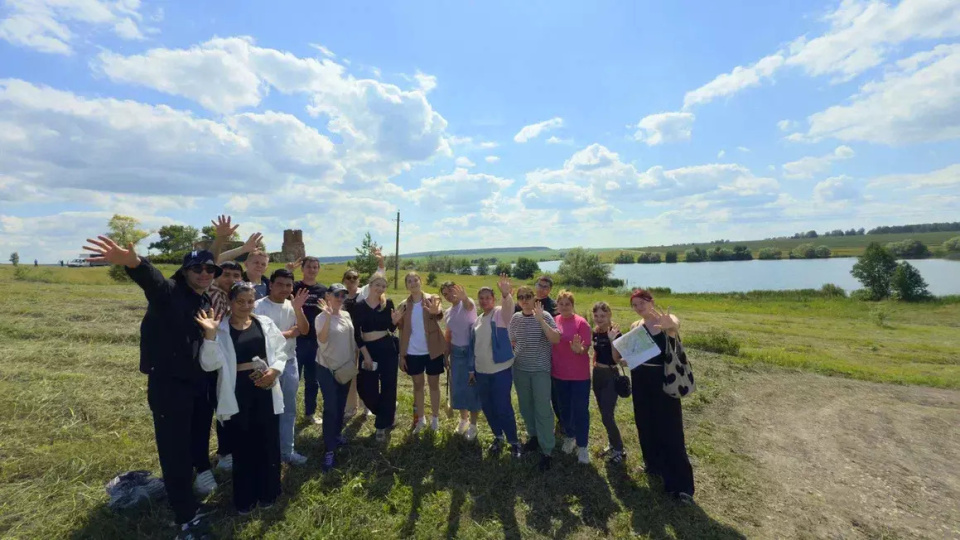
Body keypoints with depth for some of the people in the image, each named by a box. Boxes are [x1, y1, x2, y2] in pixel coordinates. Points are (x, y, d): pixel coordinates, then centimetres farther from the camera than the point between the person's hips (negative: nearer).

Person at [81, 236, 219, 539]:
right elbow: (152, 279, -39)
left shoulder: (209, 302, 8)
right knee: (175, 451, 2)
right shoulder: (168, 292, -14)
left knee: (198, 439, 23)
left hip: (200, 384, 6)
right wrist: (133, 263, -57)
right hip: (169, 386, -6)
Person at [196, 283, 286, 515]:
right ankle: (245, 498, 31)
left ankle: (267, 492, 33)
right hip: (237, 396, -2)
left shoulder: (265, 323, 2)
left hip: (266, 392, 2)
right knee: (243, 447, 11)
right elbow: (210, 364, -13)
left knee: (269, 444, 13)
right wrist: (210, 335, -25)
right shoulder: (220, 329, -5)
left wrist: (275, 369, -12)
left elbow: (280, 350, 6)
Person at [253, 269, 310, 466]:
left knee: (289, 410, 15)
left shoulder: (292, 306, 2)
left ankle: (287, 451, 30)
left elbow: (304, 330, -5)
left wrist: (298, 309, -20)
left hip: (290, 363, 5)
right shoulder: (259, 306, -13)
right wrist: (289, 333, -9)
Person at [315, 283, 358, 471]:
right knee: (330, 408, -6)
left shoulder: (347, 315, 3)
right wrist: (328, 317, -40)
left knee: (341, 405, 16)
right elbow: (322, 340, -31)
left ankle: (337, 434, 35)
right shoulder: (322, 317, -14)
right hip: (328, 368, -6)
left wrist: (355, 360, 9)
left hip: (346, 366, 6)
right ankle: (329, 450, 3)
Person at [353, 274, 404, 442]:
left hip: (388, 348, 0)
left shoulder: (388, 303, -2)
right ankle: (389, 412, 32)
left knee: (388, 386, 3)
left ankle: (382, 425, 21)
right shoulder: (360, 306, -4)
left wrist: (395, 321, -20)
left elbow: (391, 329, 2)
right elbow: (356, 333, -4)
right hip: (368, 349, 0)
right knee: (367, 388, 3)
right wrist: (366, 355, -9)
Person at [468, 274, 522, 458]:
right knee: (487, 407, 14)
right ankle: (498, 438, 35)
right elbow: (473, 346, 13)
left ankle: (514, 442, 19)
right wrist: (472, 368, 13)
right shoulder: (477, 320, 9)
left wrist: (506, 295, -56)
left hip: (501, 369, -6)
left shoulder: (500, 314, -9)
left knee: (503, 407, -1)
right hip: (481, 371, 6)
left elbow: (509, 308, -35)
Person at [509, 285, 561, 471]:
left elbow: (556, 339, -22)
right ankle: (533, 436, 39)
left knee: (543, 409, -1)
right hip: (520, 369, 4)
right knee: (525, 406, 17)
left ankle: (547, 450, 12)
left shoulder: (544, 316, -11)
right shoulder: (515, 318, 1)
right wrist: (511, 356, 10)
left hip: (541, 369, -4)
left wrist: (540, 320, -30)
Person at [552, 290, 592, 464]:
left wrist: (578, 348, -35)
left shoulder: (581, 322, -13)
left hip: (580, 374, -4)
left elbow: (585, 348, -14)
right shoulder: (554, 321, -1)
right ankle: (569, 437, 39)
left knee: (580, 410, 5)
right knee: (564, 408, 18)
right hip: (559, 373, 4)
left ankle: (582, 446, 20)